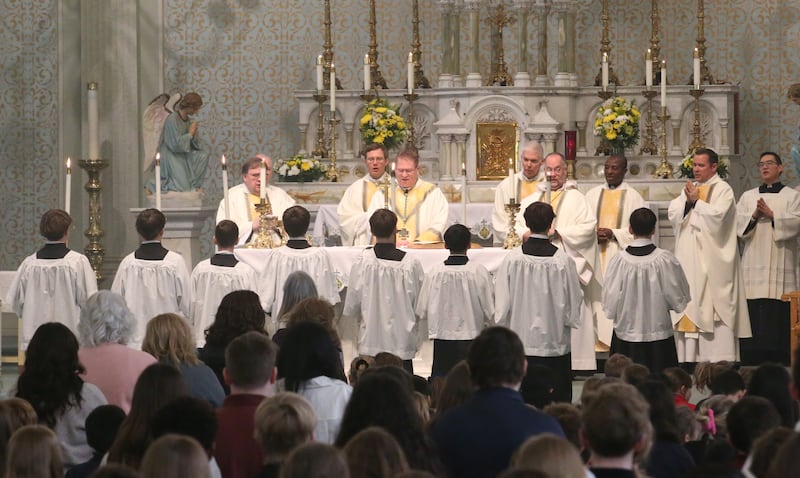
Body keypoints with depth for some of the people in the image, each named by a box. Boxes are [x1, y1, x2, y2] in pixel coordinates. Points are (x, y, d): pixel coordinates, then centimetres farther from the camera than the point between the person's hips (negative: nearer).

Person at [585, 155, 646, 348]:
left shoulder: (633, 197, 2)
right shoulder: (593, 194, 13)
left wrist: (613, 234, -12)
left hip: (620, 256, -3)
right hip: (595, 256, 3)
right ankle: (597, 338, 0)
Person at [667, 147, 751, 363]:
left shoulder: (722, 189, -3)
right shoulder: (689, 189, 17)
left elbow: (717, 215, -18)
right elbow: (673, 214, 7)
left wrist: (696, 202, -9)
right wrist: (687, 202, -9)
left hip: (712, 261, -6)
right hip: (689, 259, 6)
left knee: (712, 307, -10)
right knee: (689, 305, 3)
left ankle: (718, 359, -10)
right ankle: (689, 357, 4)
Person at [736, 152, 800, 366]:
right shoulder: (747, 196, 17)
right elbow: (736, 222, 6)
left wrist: (772, 215, -13)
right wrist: (754, 215, -10)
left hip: (780, 265, -2)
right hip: (754, 266, 2)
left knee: (779, 315, -6)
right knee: (753, 314, -4)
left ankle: (781, 362, -2)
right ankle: (751, 364, -2)